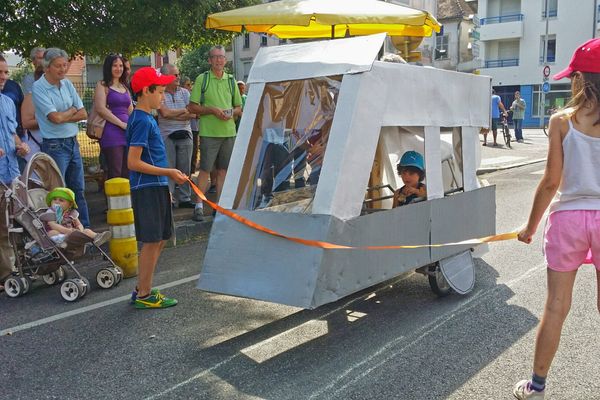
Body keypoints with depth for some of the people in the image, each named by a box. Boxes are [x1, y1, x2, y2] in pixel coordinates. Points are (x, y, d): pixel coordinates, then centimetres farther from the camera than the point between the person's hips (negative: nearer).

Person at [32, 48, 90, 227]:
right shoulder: (39, 88, -10)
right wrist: (72, 110, -2)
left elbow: (83, 114, 4)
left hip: (73, 142, 6)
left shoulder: (67, 84, 8)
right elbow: (56, 118, -19)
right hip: (54, 145, -6)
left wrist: (63, 117, -10)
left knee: (78, 190, 13)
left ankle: (85, 228, 21)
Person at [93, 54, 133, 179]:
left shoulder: (124, 87, 21)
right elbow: (101, 109, -11)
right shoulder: (103, 85, 1)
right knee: (115, 174, -7)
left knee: (127, 174, 6)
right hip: (111, 133, -7)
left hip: (127, 134, 7)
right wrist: (122, 124, -12)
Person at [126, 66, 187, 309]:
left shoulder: (146, 118, 15)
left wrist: (166, 184, 21)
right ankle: (144, 295, 9)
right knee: (151, 241, -2)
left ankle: (142, 289, 24)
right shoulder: (142, 121, -15)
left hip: (156, 188, 10)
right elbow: (133, 163, -20)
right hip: (147, 188, -10)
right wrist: (168, 172, -18)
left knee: (160, 239, 15)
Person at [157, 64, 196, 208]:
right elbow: (165, 113, -13)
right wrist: (183, 111, -3)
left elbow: (192, 114, 2)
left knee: (185, 168, 5)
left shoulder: (184, 92, 12)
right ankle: (168, 199, 1)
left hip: (185, 134, 4)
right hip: (166, 135, -4)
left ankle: (184, 198, 11)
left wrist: (173, 115, -12)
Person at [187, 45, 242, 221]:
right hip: (209, 132, -4)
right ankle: (199, 205, 4)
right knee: (205, 169, -4)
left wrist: (231, 113, -5)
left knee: (223, 170, 8)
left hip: (229, 131, 4)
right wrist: (212, 110, -14)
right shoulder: (202, 79, 1)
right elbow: (192, 107, -1)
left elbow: (239, 108, 17)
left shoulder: (231, 80, 13)